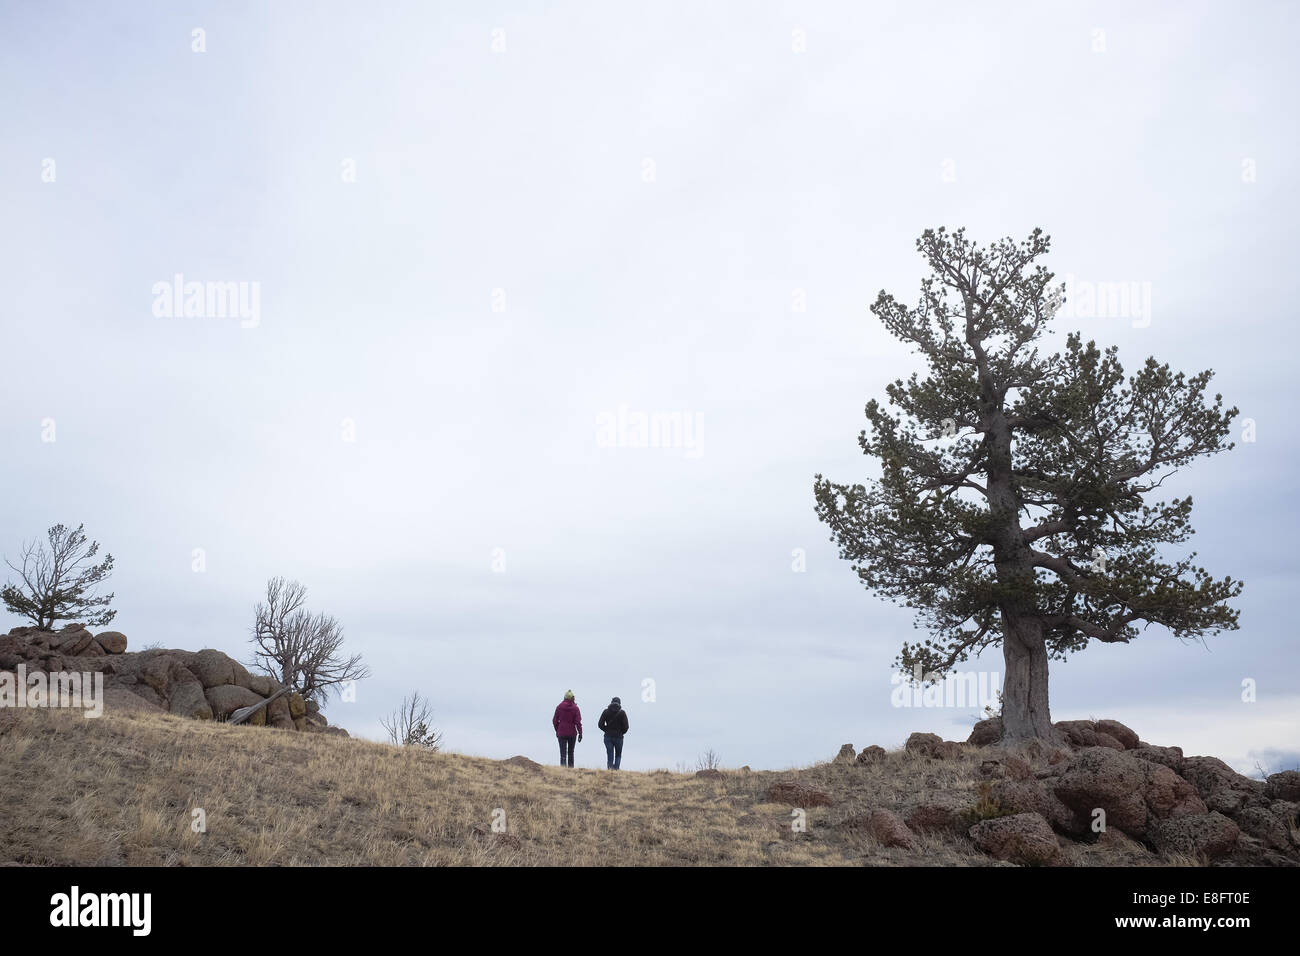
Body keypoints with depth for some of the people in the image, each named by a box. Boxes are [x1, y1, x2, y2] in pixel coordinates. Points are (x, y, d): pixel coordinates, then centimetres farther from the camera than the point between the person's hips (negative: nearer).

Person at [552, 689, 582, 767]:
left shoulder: (559, 707, -3)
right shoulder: (575, 708, -7)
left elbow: (555, 720, 2)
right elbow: (578, 722, -10)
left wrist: (557, 730, 16)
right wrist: (580, 733, -4)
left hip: (561, 733, 0)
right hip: (572, 733, 1)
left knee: (563, 753, -4)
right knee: (570, 752, 17)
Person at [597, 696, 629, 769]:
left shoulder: (606, 711, 0)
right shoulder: (622, 712, -5)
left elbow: (600, 724, -2)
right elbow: (625, 726, -8)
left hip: (608, 737, 1)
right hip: (618, 737, -1)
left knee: (610, 755, 7)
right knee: (618, 755, 13)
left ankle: (610, 768, -8)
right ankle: (616, 768, -2)